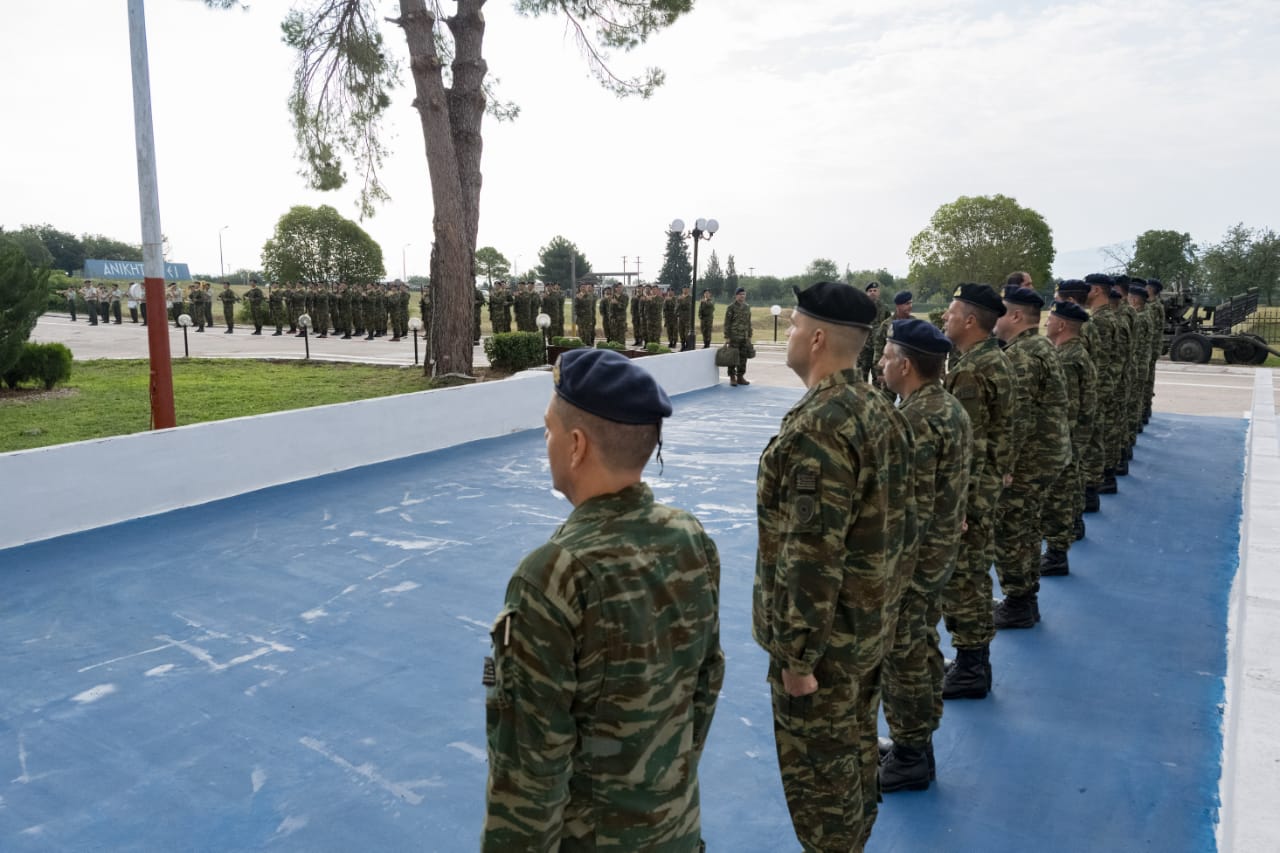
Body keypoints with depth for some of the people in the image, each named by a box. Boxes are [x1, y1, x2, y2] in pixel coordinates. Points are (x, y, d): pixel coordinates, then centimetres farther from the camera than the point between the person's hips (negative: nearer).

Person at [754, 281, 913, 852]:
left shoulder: (818, 426, -26)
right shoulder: (880, 410, 4)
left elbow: (814, 554, -27)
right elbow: (898, 521, 12)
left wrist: (798, 655, -20)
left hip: (826, 633, -9)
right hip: (871, 621, 10)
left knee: (817, 768, 8)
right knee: (854, 751, 24)